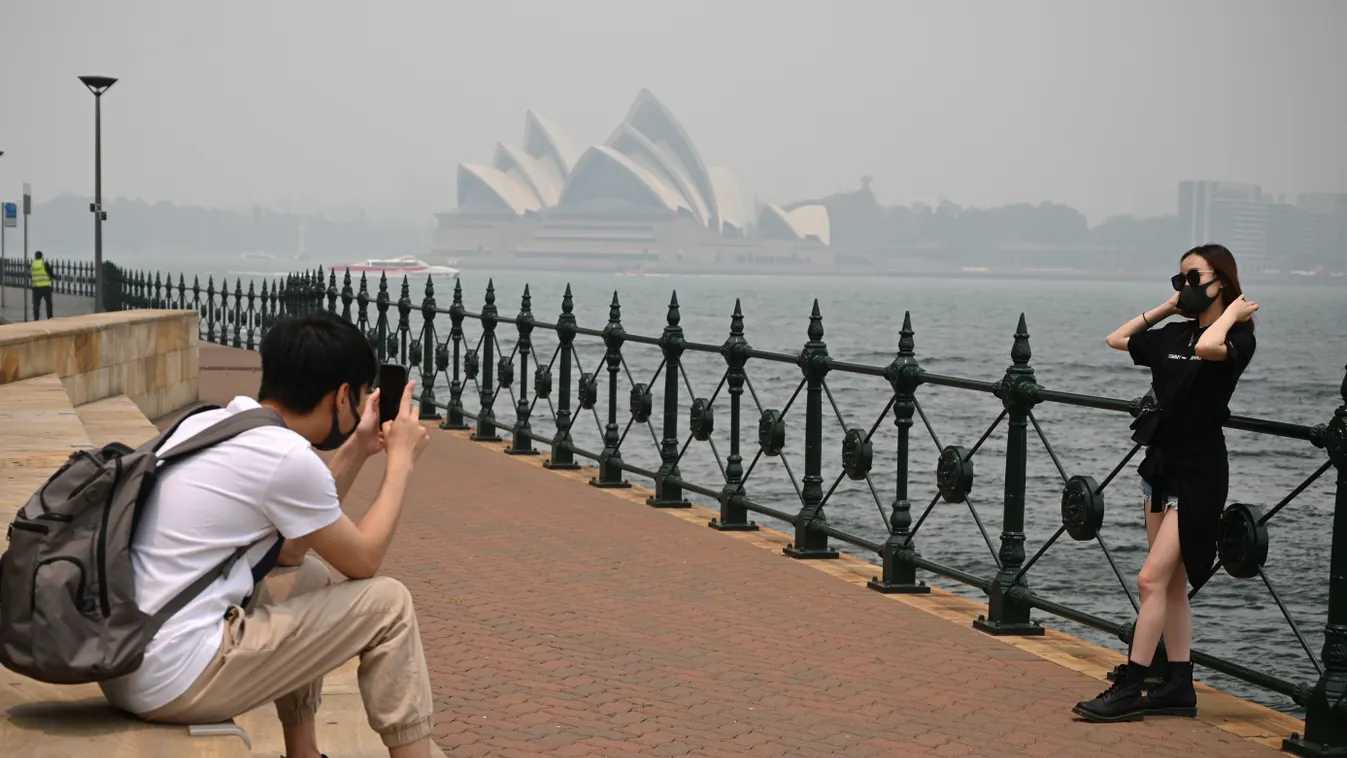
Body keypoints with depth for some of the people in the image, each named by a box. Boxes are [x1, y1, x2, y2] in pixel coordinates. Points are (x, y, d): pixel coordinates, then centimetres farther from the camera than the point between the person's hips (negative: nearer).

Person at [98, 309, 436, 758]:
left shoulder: (205, 424, 11)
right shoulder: (287, 456, -14)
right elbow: (364, 561, 0)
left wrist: (356, 452, 22)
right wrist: (400, 461, 11)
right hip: (178, 683, -9)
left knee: (308, 578, 27)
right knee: (387, 604, 0)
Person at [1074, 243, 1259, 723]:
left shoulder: (1237, 338, -11)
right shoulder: (1175, 335, 10)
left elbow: (1208, 346, -34)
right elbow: (1117, 340, 20)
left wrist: (1232, 311, -16)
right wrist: (1167, 307, 14)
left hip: (1199, 474, -8)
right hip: (1162, 466, 8)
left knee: (1152, 578, -11)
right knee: (1171, 584, 11)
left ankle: (1128, 691, -7)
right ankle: (1179, 688, 18)